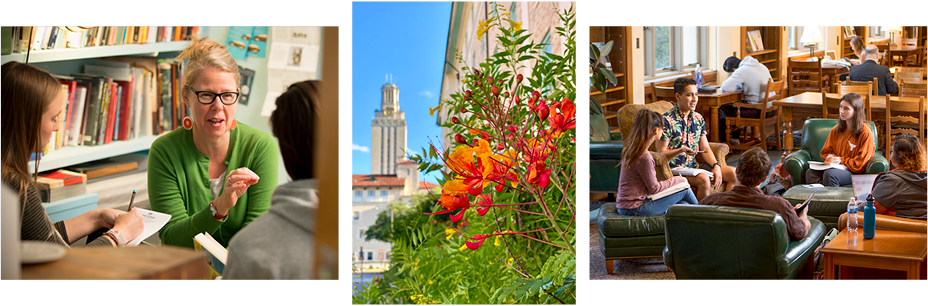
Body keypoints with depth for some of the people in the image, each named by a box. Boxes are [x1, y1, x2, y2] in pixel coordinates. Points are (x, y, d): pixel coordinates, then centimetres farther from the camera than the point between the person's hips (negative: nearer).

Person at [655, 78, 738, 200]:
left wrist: (716, 166, -4)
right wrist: (681, 150, -29)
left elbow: (705, 148, 14)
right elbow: (661, 154, -12)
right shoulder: (667, 120, -11)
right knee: (703, 179, -33)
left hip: (694, 166, 7)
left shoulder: (698, 118, 11)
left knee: (732, 173, -5)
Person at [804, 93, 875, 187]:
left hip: (854, 172, -5)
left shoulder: (866, 133, -5)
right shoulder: (836, 129, 14)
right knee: (810, 172, -26)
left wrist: (841, 160, -10)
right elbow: (825, 152, 22)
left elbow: (859, 163, -6)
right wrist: (830, 157, -1)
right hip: (834, 167, 6)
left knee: (830, 174, -38)